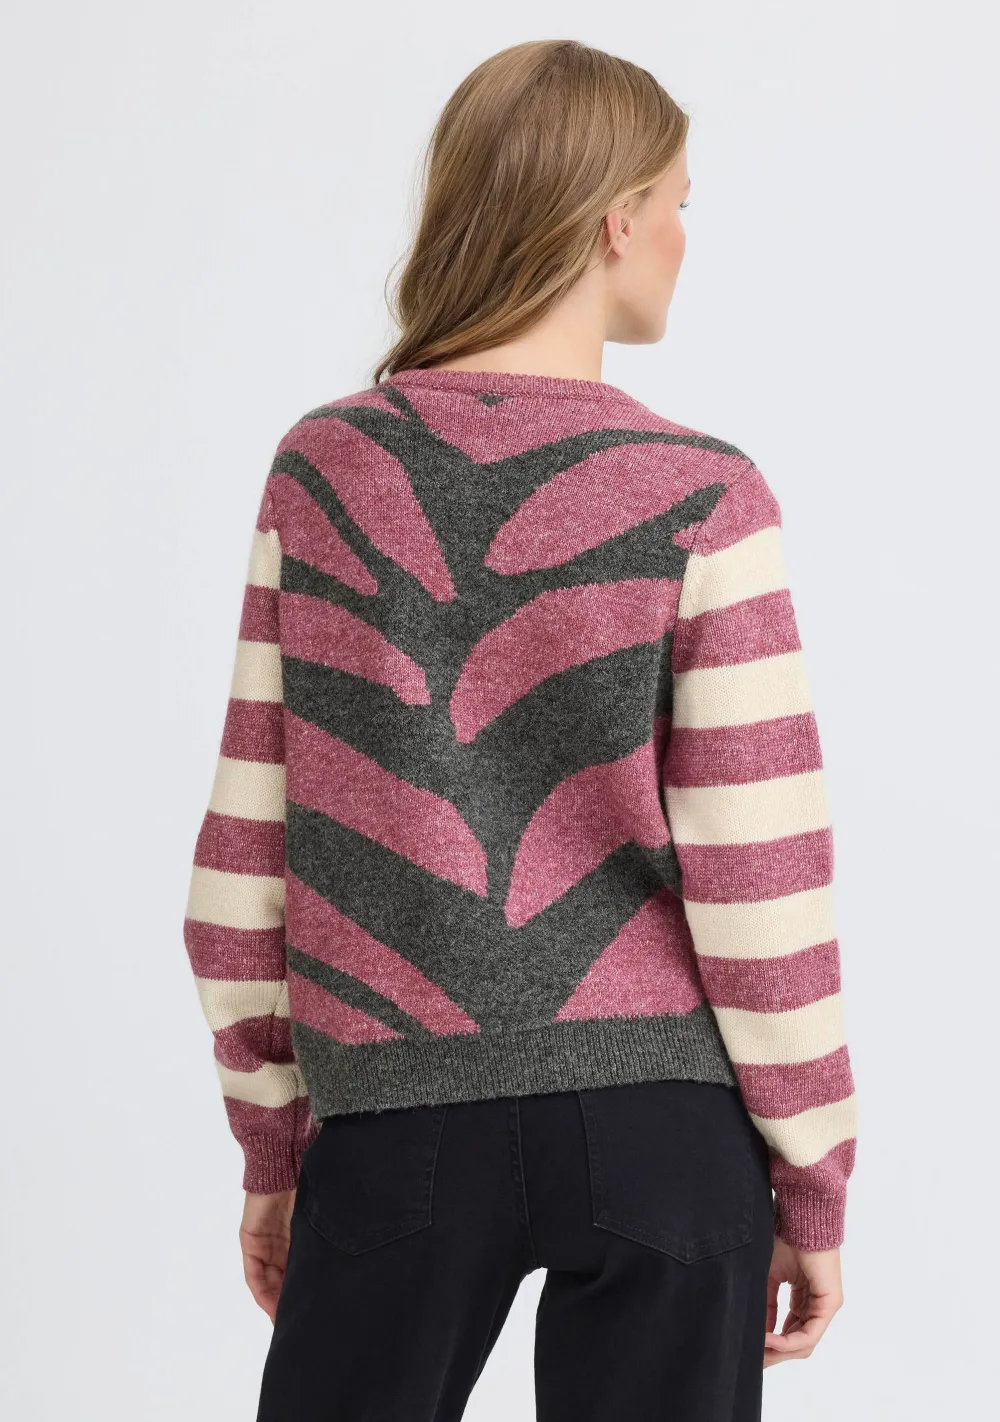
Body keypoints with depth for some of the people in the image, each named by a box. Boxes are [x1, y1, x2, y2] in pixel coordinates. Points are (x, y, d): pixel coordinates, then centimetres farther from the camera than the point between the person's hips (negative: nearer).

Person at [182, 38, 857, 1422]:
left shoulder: (320, 470, 0)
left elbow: (246, 852, 2)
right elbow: (759, 885, -9)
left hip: (396, 1122, 2)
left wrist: (271, 1146, 13)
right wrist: (814, 1187, 3)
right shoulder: (699, 501, -9)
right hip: (657, 1114, -2)